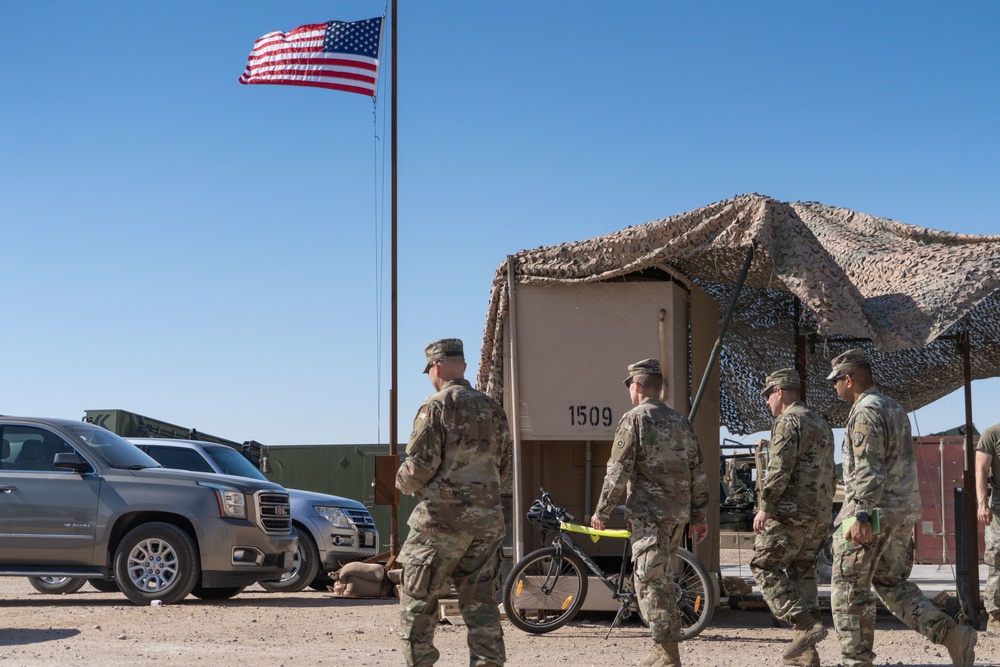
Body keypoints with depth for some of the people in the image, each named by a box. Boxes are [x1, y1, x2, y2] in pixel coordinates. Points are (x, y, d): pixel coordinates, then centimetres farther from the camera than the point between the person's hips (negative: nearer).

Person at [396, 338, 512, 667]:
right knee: (480, 601, 9)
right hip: (487, 519, 6)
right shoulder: (493, 409, 12)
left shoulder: (436, 407, -8)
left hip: (442, 518, -6)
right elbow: (503, 469, 16)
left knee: (417, 598, 5)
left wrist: (402, 481, 6)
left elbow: (420, 465, -14)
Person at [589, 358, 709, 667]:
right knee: (660, 578, 18)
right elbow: (697, 474, 13)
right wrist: (700, 516, 18)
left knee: (651, 582, -5)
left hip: (650, 514, -7)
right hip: (679, 514, 7)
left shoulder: (634, 419, -7)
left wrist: (601, 512, -2)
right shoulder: (680, 422, 14)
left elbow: (617, 472, -10)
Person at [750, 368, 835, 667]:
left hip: (792, 511, -9)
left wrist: (765, 507, -15)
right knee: (802, 574, 10)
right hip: (820, 515, 9)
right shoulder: (821, 424, 21)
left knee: (764, 567, -3)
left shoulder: (788, 421, -9)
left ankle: (806, 625, -15)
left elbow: (780, 469, -19)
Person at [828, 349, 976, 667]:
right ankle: (951, 634, 0)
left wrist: (861, 514, -28)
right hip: (904, 513, 10)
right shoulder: (895, 409, 18)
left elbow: (868, 468, -23)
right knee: (892, 583, 14)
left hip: (874, 513, -10)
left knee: (849, 589, -2)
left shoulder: (866, 412, -13)